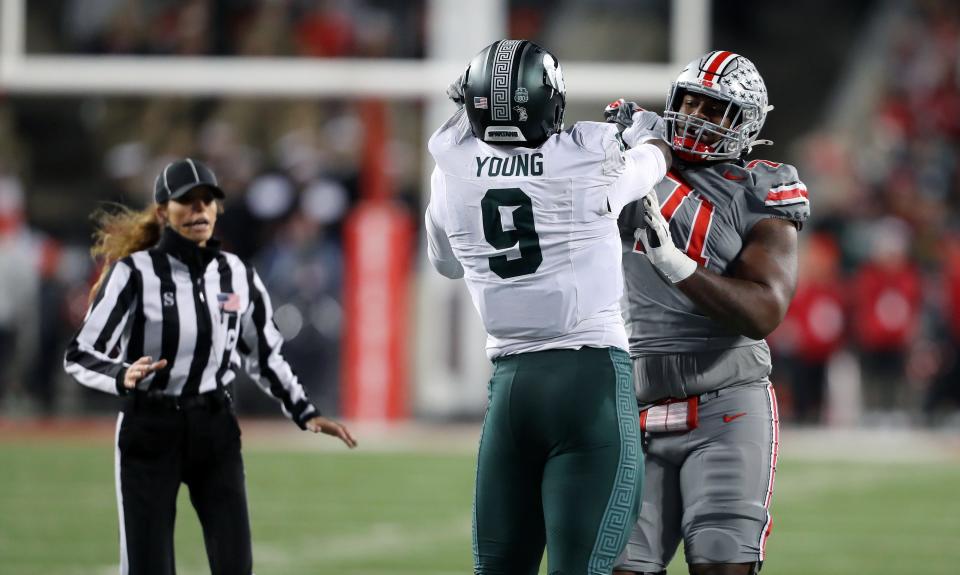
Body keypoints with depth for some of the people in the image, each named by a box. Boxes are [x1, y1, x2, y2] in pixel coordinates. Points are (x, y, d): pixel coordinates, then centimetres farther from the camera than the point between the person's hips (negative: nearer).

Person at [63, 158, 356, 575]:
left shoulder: (238, 276, 4)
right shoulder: (134, 273, -10)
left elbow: (265, 356, 17)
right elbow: (80, 355, -13)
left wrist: (305, 414, 7)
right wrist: (123, 377, -33)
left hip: (215, 431, 4)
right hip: (149, 433, -4)